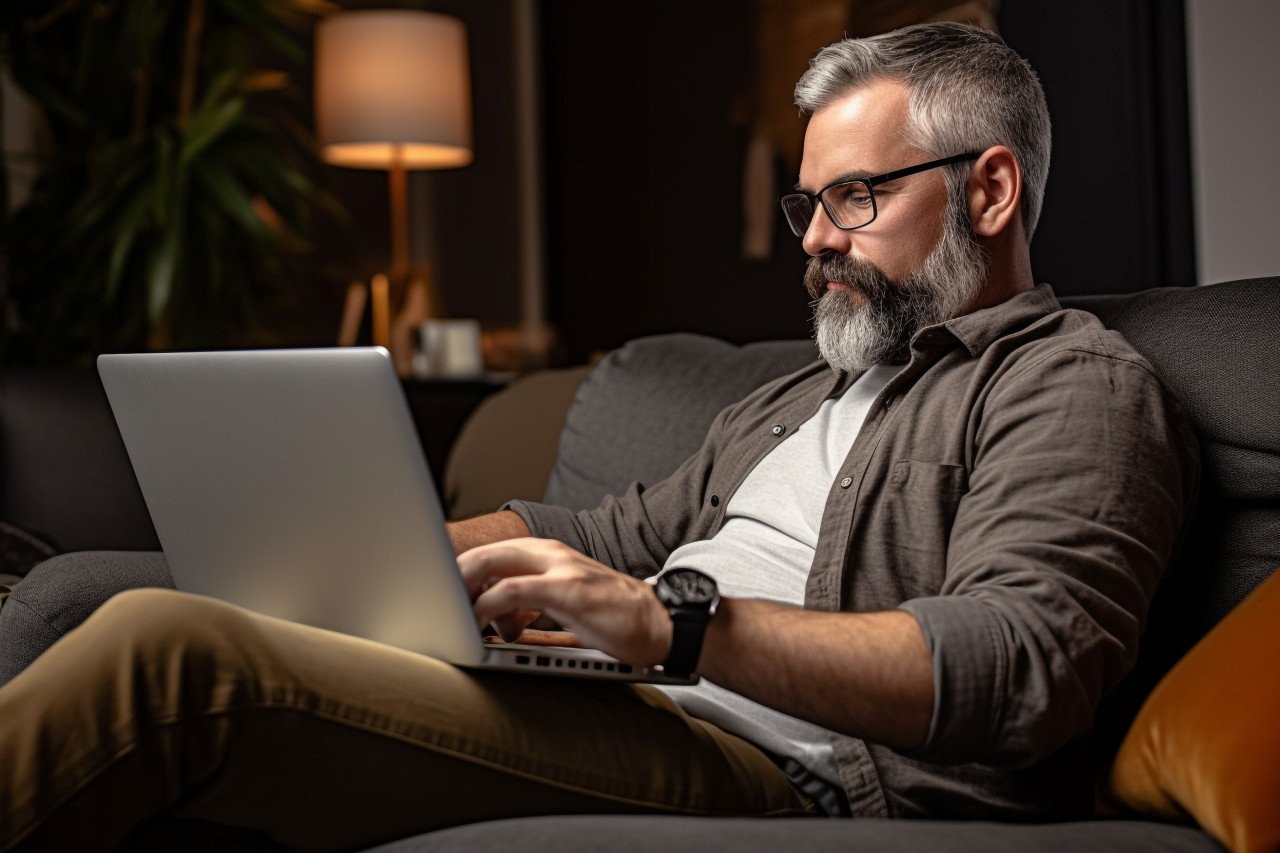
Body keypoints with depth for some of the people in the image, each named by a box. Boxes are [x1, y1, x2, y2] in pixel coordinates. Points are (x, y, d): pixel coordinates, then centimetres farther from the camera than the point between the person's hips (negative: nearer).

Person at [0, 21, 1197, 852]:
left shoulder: (1077, 385, 3)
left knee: (171, 653, -26)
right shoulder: (799, 397, 32)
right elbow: (617, 535, 31)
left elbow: (1021, 664, -14)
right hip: (607, 715, 9)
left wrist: (676, 620, -23)